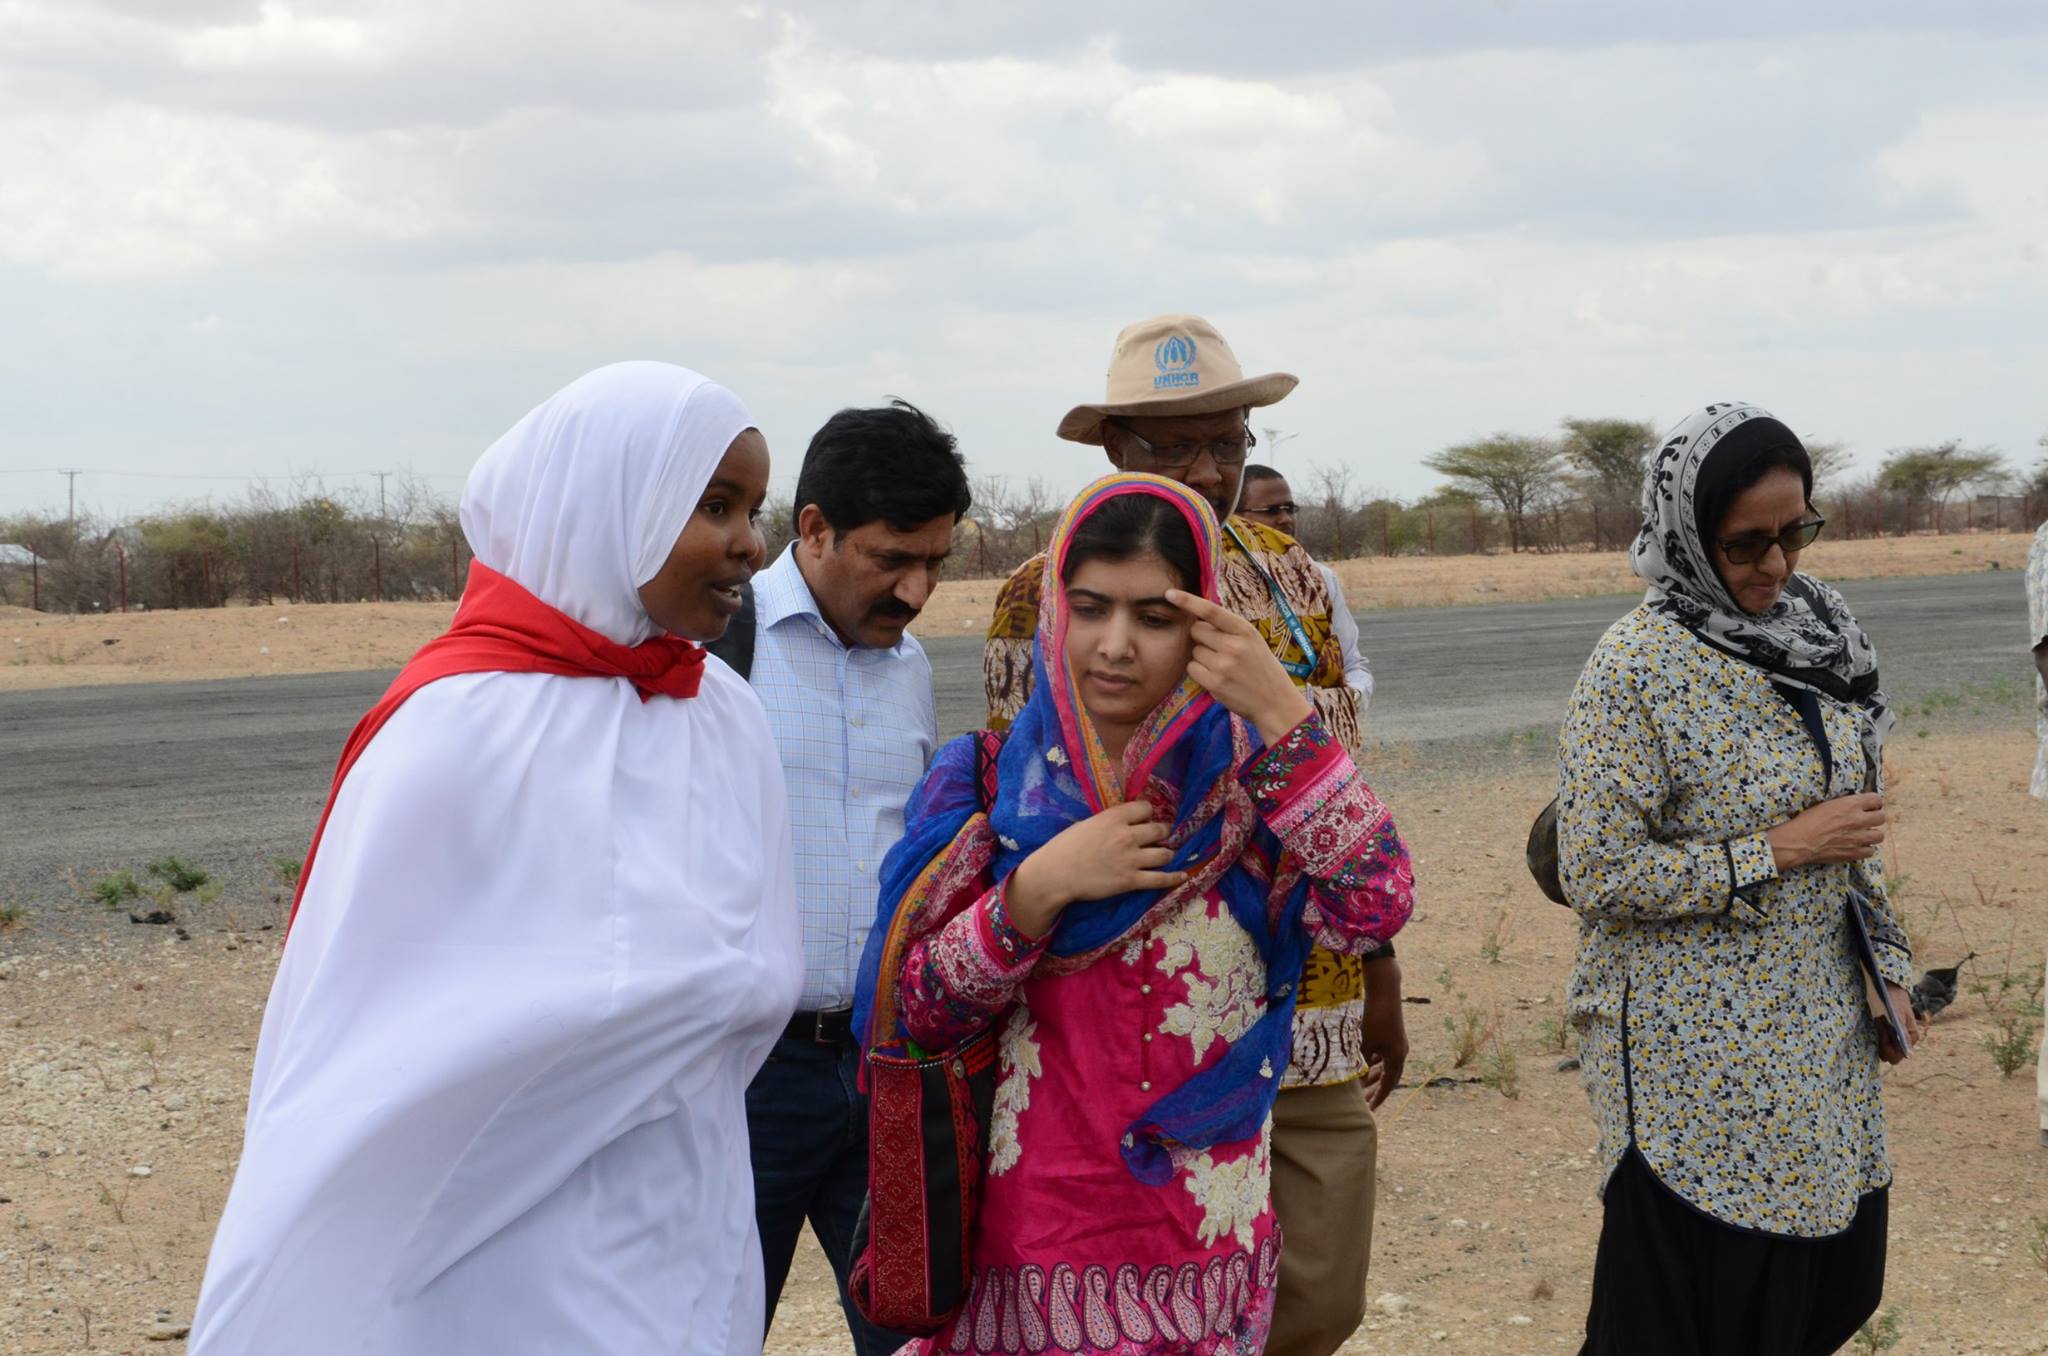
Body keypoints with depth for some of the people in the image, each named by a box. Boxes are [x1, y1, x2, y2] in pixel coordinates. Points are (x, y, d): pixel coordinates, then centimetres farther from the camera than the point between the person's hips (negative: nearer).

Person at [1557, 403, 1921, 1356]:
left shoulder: (1816, 633, 5)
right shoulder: (1636, 668, -17)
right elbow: (1597, 874, -19)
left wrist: (1886, 970, 13)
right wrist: (1782, 849, -19)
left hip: (1817, 1028, 7)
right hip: (1698, 1054, -7)